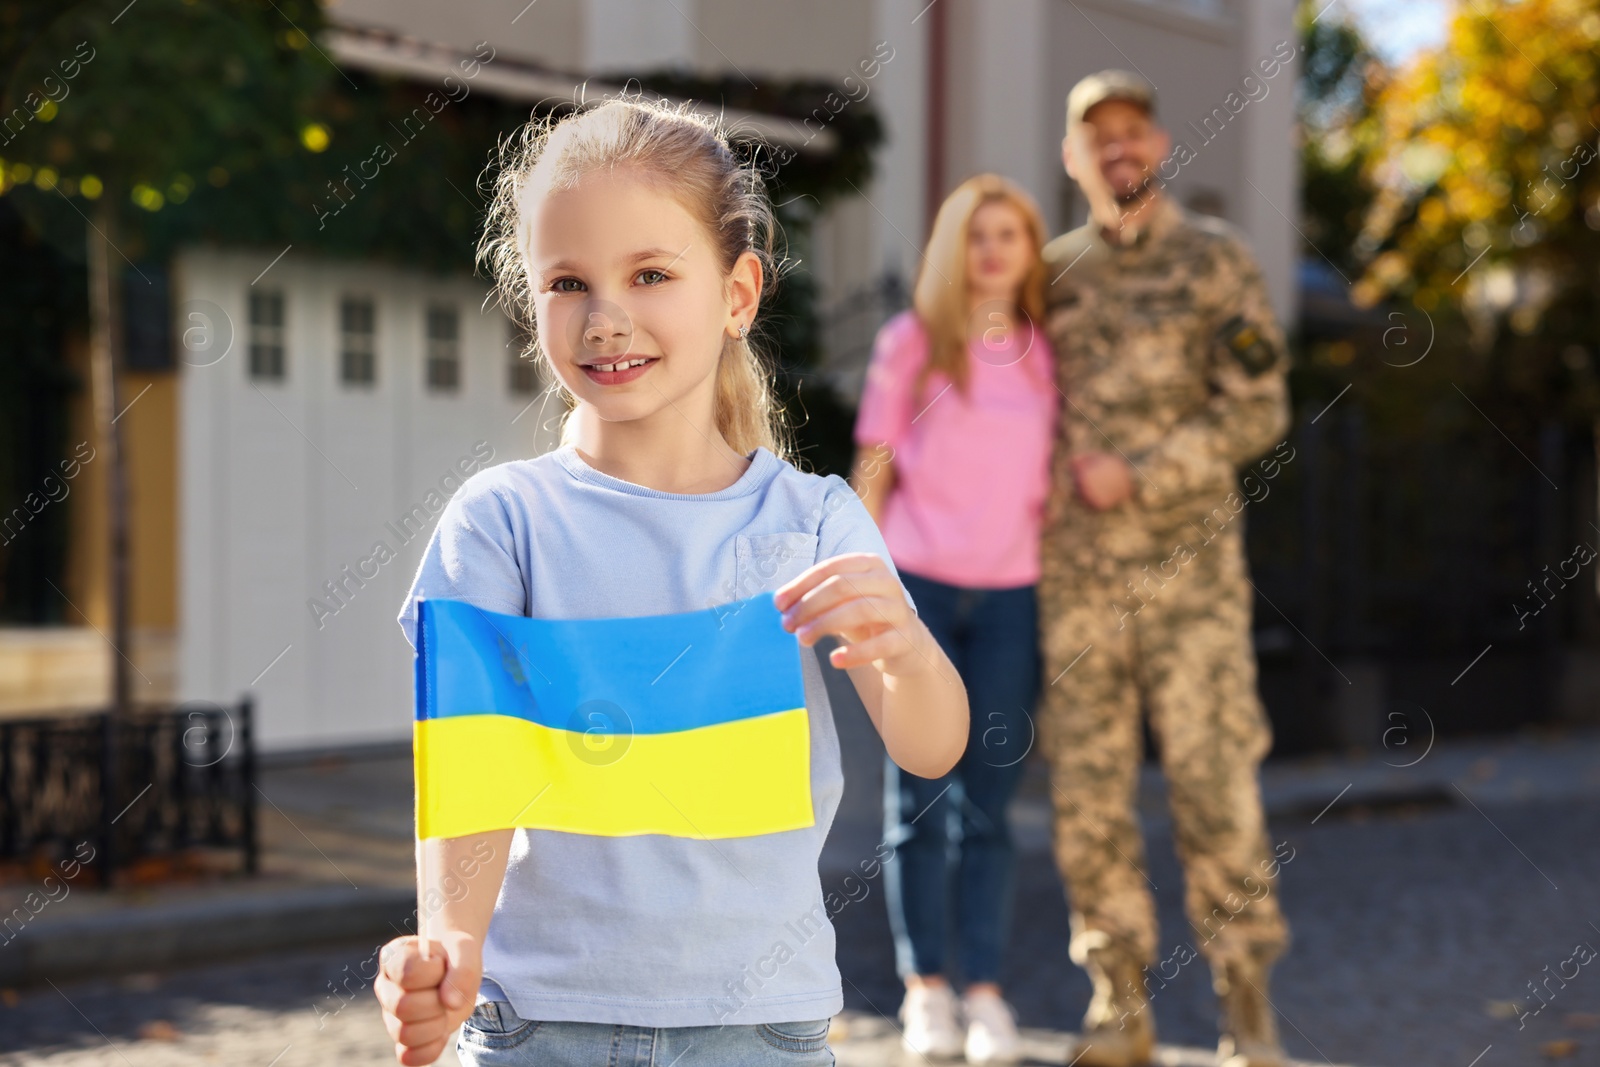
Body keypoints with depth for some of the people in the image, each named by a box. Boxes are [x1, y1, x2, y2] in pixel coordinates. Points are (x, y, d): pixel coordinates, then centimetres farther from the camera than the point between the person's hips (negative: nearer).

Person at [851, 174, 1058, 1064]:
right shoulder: (912, 341, 2)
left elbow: (1049, 479, 12)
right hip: (918, 586, -1)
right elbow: (875, 466, 4)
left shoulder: (1044, 355, 9)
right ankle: (925, 985, 10)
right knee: (918, 796, 3)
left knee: (988, 799, 2)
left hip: (1009, 597, 2)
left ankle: (987, 991, 6)